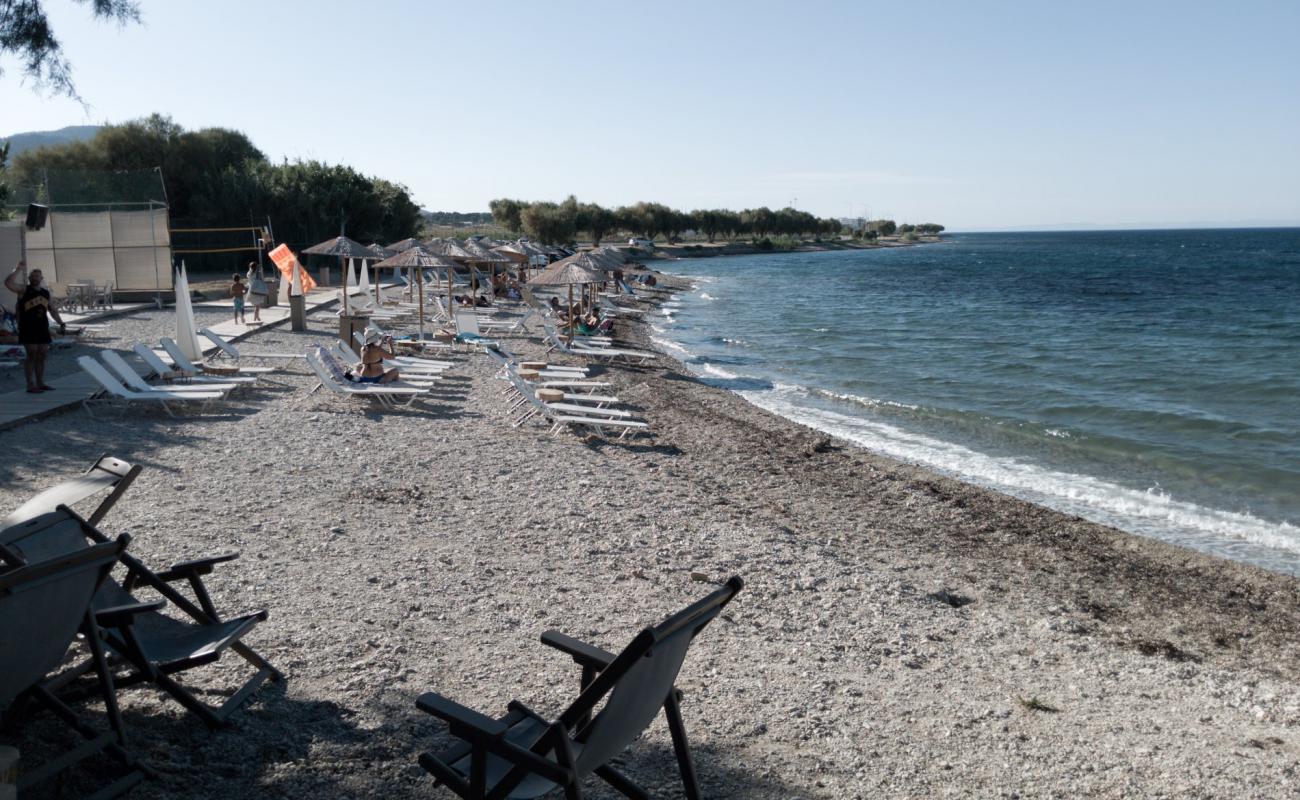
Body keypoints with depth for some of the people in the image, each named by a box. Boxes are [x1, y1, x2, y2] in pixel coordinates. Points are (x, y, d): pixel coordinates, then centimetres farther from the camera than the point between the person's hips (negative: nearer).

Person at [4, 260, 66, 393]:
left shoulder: (46, 293, 15)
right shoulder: (24, 290, -2)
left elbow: (52, 310, 22)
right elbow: (8, 283, -20)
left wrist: (61, 324, 15)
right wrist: (18, 270, -18)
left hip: (42, 328, 6)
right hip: (28, 329, -6)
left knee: (41, 356, 9)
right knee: (32, 355, -8)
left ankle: (40, 383, 17)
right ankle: (30, 385, -4)